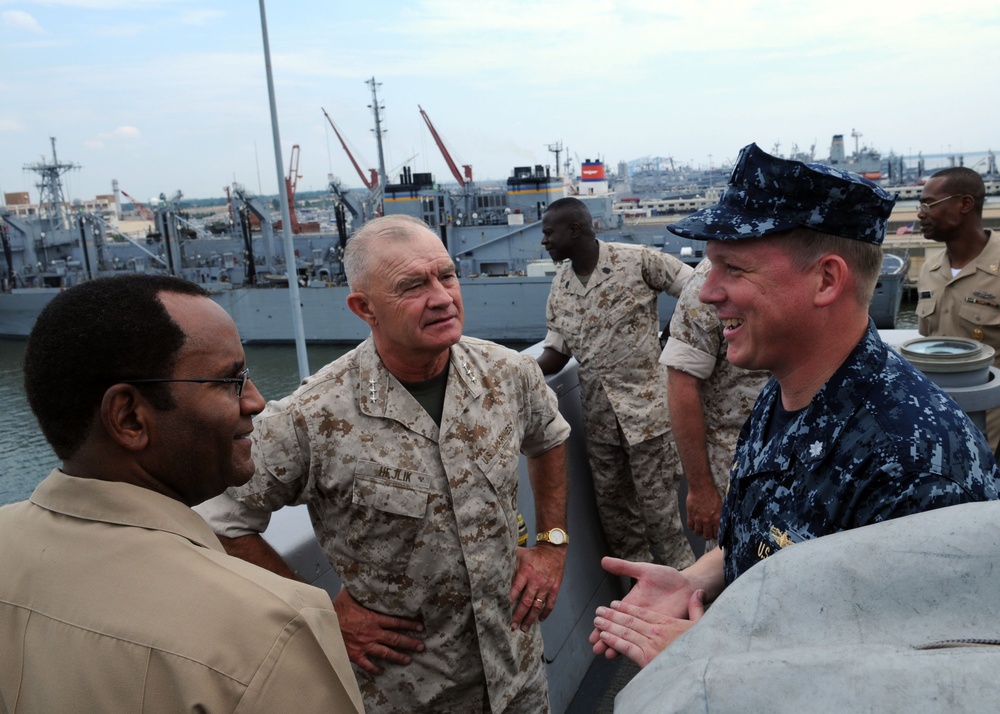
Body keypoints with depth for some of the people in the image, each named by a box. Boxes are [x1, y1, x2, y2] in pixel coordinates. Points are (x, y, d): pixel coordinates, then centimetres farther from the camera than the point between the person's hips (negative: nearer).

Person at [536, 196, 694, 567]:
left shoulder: (638, 260, -11)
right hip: (599, 413, 6)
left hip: (646, 403, -6)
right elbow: (555, 352, 6)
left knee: (656, 501, 1)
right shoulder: (560, 286, 7)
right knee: (611, 501, 13)